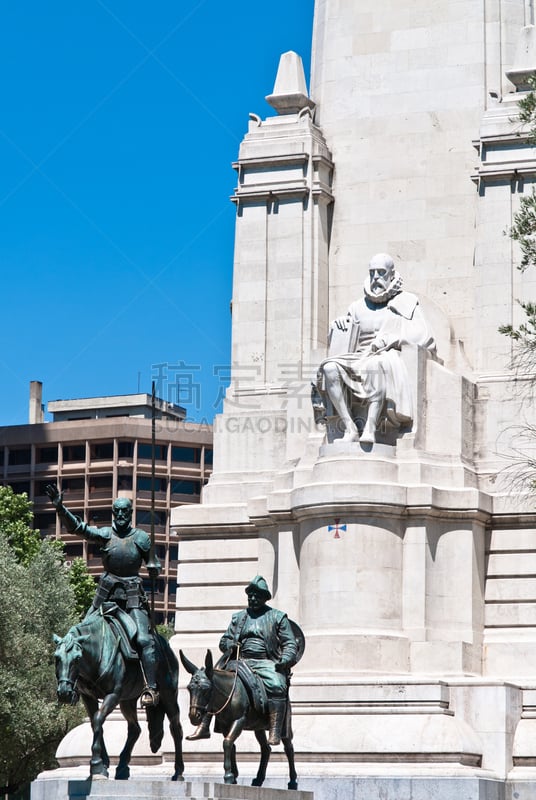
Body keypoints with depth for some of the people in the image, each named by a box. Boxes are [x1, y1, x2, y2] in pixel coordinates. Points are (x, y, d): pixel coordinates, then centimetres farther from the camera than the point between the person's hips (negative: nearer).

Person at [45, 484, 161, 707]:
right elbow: (77, 527, -7)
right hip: (107, 592, 3)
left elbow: (154, 568, 9)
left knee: (144, 639, -15)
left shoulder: (141, 538, 2)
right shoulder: (105, 534, 4)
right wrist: (60, 507, -20)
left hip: (133, 595, -3)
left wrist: (154, 570, -15)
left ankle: (151, 688, -16)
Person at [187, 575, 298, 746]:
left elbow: (291, 644, 7)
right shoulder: (238, 617, 21)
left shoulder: (278, 617, 11)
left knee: (276, 685, -35)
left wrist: (285, 660, -13)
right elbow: (224, 640, 23)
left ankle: (275, 732, -39)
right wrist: (230, 645, -2)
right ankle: (203, 727, -13)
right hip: (239, 660, 4)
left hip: (266, 662, -4)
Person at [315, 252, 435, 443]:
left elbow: (425, 340, 1)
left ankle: (370, 427, -48)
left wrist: (388, 340, -9)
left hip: (391, 359, -4)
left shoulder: (407, 302, 14)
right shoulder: (359, 307, 25)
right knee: (330, 367, -29)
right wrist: (339, 323, 3)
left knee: (377, 365, -41)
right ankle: (350, 428, -34)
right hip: (358, 361, 4)